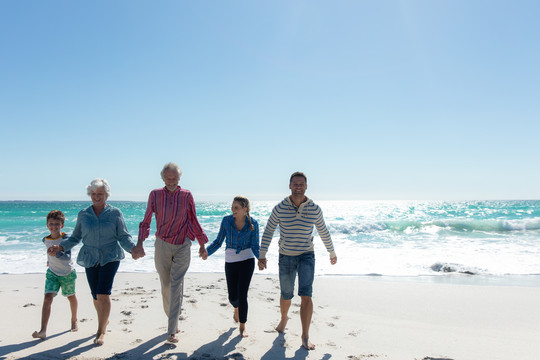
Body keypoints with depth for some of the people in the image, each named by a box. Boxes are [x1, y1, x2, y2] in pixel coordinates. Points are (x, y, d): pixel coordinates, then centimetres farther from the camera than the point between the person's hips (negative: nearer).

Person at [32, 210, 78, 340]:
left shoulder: (65, 239, -21)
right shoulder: (45, 240, -6)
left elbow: (67, 257, -33)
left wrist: (57, 252, -48)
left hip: (67, 273, -2)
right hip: (52, 273, 3)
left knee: (71, 297, 16)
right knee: (47, 298, -15)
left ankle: (74, 320, 41)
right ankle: (43, 331, -18)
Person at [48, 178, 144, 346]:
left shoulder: (115, 213, -1)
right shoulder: (83, 214, 6)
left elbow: (123, 236, -2)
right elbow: (75, 237, 12)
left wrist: (133, 248, -20)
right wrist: (60, 247, -4)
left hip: (110, 257, -3)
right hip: (90, 258, 3)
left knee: (103, 293, -13)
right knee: (96, 296, 7)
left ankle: (101, 331, 2)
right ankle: (104, 321, 35)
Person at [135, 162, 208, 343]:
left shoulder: (186, 195, 1)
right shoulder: (155, 195, 2)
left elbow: (193, 221, 10)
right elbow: (146, 221, 7)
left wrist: (202, 244, 13)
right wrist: (140, 242, -6)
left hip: (183, 246, -1)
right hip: (162, 244, 2)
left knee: (176, 284, -9)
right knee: (165, 285, 8)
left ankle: (171, 331, -8)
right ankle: (173, 321, 28)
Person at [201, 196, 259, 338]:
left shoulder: (253, 224, -9)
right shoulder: (226, 220, -7)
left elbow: (255, 246, -7)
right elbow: (218, 241, -1)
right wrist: (207, 252, -18)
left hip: (247, 261, -2)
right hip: (230, 262, 2)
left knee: (242, 295, -10)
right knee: (233, 297, 5)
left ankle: (242, 327, 11)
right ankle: (237, 308, 43)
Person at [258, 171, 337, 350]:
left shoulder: (314, 209, -6)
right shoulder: (279, 208, -9)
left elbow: (323, 232, 9)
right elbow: (268, 232, -3)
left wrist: (332, 252, 19)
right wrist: (262, 255, -9)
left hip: (306, 256, 0)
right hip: (286, 257, 1)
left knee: (306, 295, -14)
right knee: (286, 296, 14)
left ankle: (305, 337, -3)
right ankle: (283, 319, 45)